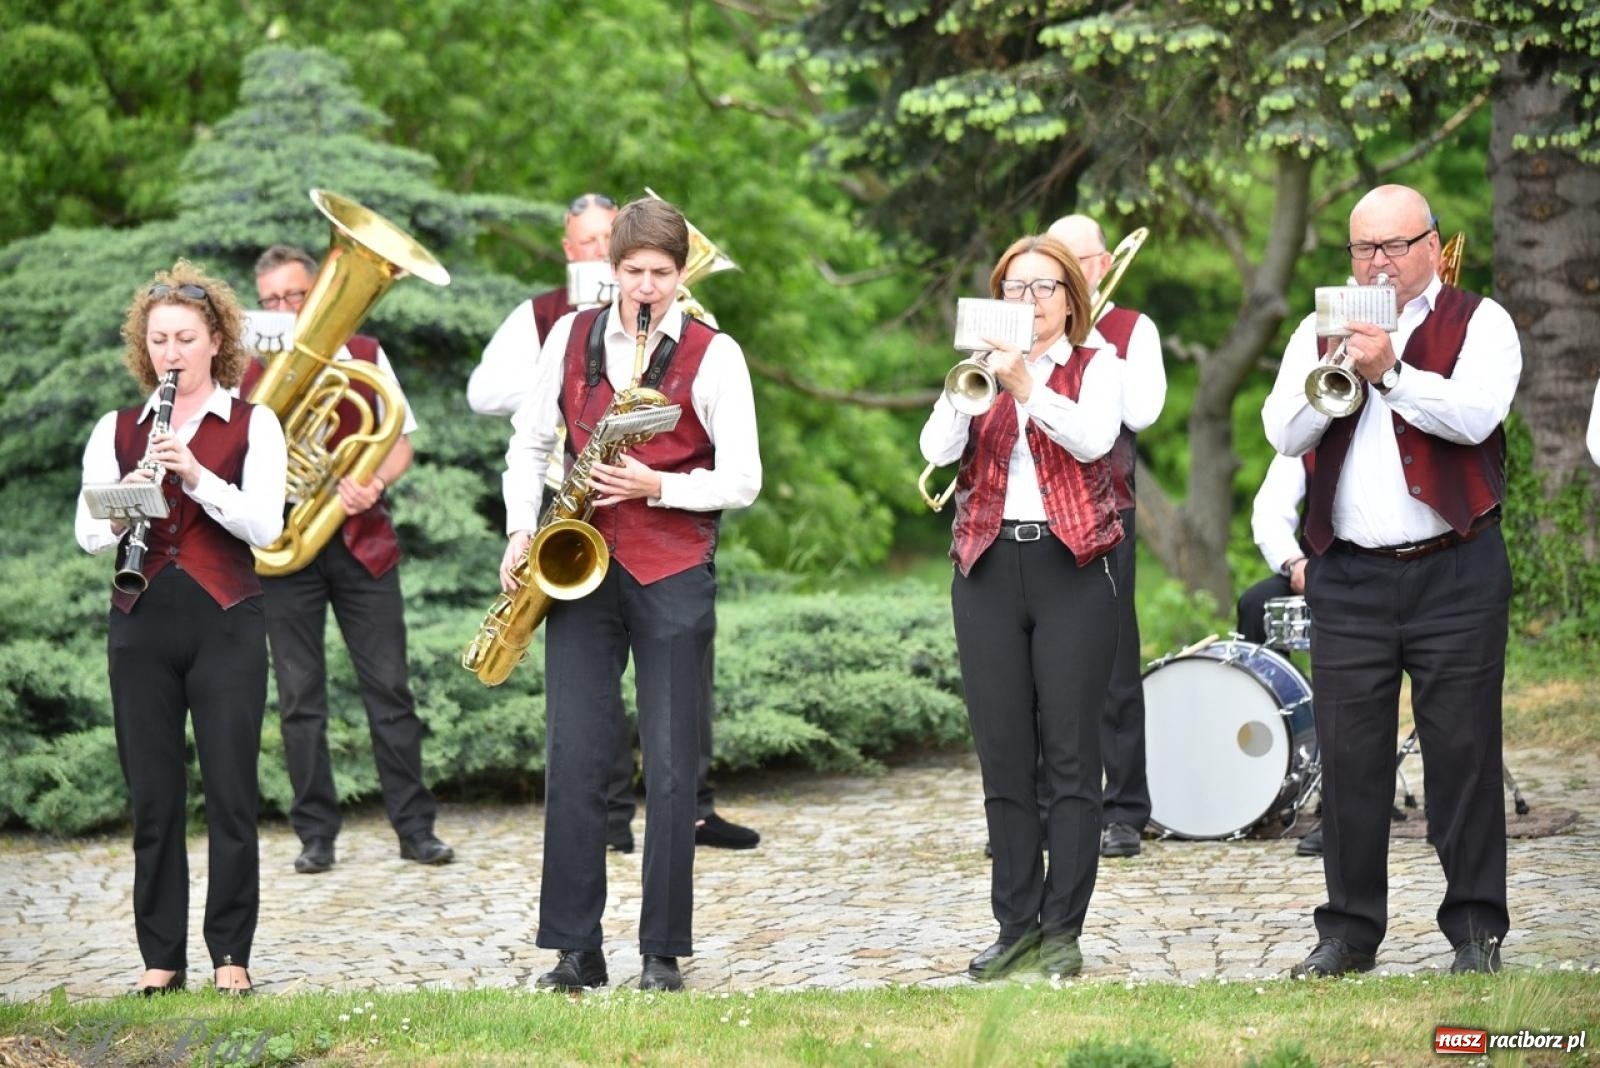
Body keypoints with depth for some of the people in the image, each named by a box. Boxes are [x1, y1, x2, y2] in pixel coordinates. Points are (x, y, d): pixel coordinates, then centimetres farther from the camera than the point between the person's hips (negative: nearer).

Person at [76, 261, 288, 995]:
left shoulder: (253, 425, 4)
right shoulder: (115, 431, 10)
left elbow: (265, 526, -9)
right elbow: (88, 536, 1)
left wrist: (197, 477, -22)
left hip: (226, 623, -2)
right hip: (142, 623, 2)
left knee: (231, 795, -3)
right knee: (152, 798, 3)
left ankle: (231, 954, 4)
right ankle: (161, 956, 10)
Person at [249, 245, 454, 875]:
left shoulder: (365, 357, 7)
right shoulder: (249, 370, 4)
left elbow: (400, 440, 8)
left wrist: (375, 483, -11)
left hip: (361, 541, 0)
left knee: (389, 688, 1)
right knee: (300, 696, 2)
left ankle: (415, 827, 7)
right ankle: (316, 834, 8)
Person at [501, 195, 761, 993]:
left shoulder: (714, 356, -3)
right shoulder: (570, 337, 6)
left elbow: (741, 481, -5)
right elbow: (529, 442, 14)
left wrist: (657, 486, -18)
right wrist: (521, 530, 0)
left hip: (674, 575, -2)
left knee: (670, 770, 0)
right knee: (572, 761, -3)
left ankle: (664, 953, 8)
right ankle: (576, 948, 4)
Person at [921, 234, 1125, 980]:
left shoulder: (1096, 367, 7)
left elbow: (1094, 438, -15)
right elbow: (937, 449, -4)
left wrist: (1025, 387, -26)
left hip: (1070, 568, -2)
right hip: (988, 568, 3)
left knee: (1070, 756, -3)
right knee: (1003, 757, 3)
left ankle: (1062, 927, 2)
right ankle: (1016, 923, 10)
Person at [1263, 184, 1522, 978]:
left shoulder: (1479, 323, 3)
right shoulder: (1322, 330, 13)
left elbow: (1475, 414, -15)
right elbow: (1283, 433, 1)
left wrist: (1389, 371, -22)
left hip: (1454, 575, -3)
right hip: (1348, 577, 3)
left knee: (1463, 750, 0)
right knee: (1350, 757, 4)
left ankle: (1476, 930, 8)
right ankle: (1350, 928, 13)